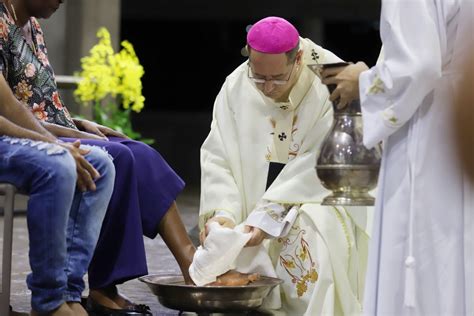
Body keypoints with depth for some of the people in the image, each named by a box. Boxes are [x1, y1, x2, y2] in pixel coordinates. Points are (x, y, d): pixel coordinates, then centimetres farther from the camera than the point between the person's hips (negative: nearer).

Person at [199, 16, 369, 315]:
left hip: (320, 192, -4)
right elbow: (217, 157, -6)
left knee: (311, 237, -33)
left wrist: (268, 218, -29)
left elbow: (317, 167, -22)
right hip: (256, 196, 4)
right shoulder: (236, 86, -5)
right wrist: (221, 213, -24)